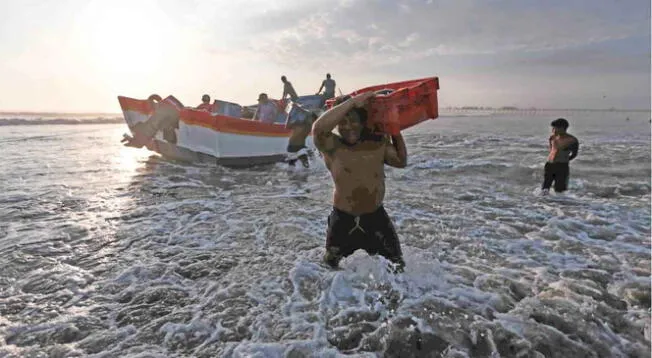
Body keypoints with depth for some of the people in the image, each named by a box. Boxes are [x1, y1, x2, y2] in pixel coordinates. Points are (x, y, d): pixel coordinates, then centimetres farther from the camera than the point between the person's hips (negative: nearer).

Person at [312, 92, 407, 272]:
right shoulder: (332, 146, -16)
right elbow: (318, 128, -38)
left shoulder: (378, 143, -3)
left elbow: (401, 161, 9)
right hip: (343, 219, -2)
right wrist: (352, 101, -35)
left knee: (397, 262, 17)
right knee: (330, 264, 21)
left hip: (376, 216, 3)